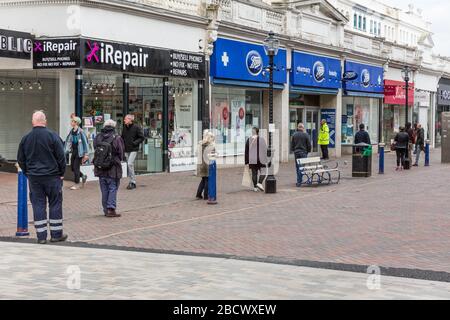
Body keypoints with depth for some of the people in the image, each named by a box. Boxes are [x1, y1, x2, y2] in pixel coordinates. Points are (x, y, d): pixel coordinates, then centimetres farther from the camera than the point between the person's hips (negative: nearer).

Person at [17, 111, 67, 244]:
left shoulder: (25, 138, 4)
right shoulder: (52, 136, -8)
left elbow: (20, 159, 10)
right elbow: (61, 157, -8)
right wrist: (61, 173, 2)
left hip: (34, 178, 3)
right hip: (52, 176, -3)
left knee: (38, 205, 6)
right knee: (55, 204, 6)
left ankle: (41, 236, 6)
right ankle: (56, 234, 10)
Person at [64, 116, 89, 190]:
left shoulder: (80, 132, -15)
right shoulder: (71, 131, 5)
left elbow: (85, 142, -13)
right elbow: (68, 141, 13)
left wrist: (86, 154, -14)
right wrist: (67, 150, 6)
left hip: (79, 152, -7)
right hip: (73, 151, 7)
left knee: (76, 168, -3)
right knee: (72, 167, 11)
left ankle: (77, 184, 9)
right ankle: (83, 176, 33)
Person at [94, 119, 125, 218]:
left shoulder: (98, 137, 2)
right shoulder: (116, 138, -12)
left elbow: (96, 151, 7)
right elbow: (121, 154, -6)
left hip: (100, 168, 5)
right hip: (113, 169, -5)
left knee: (104, 190, 13)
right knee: (113, 188, 3)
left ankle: (106, 209, 18)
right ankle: (111, 209, -4)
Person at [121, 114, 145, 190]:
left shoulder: (136, 127, -8)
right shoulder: (124, 128, 10)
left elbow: (142, 137, -6)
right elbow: (122, 137, 23)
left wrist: (135, 143, -15)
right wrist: (123, 143, 5)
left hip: (133, 149, -6)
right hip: (126, 150, 6)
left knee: (130, 164, -16)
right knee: (129, 165, 10)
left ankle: (133, 182, -9)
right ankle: (132, 182, 18)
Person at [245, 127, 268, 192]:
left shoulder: (249, 140, -1)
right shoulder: (262, 139, -4)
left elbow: (246, 151, 1)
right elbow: (265, 150, -4)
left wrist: (247, 162, 7)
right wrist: (265, 160, 1)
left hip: (252, 160, 2)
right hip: (261, 159, -2)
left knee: (254, 173, 9)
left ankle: (255, 187, 12)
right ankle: (260, 183, -8)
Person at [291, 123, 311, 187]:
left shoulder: (294, 135, 2)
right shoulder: (306, 135, -6)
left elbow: (292, 144, 6)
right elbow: (309, 145, -4)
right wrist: (308, 151, 12)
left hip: (296, 152, 3)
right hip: (303, 153, -3)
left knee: (297, 167, 11)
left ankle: (299, 181, 17)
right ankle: (299, 182, -8)